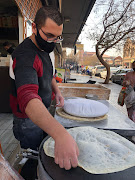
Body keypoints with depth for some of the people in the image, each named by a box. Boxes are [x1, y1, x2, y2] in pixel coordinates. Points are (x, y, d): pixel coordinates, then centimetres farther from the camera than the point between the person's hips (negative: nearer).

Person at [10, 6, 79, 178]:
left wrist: (56, 90, -2)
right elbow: (28, 97, -46)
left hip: (43, 114, 9)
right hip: (28, 120, -8)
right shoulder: (25, 55, -30)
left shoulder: (43, 49, 2)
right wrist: (60, 134, -59)